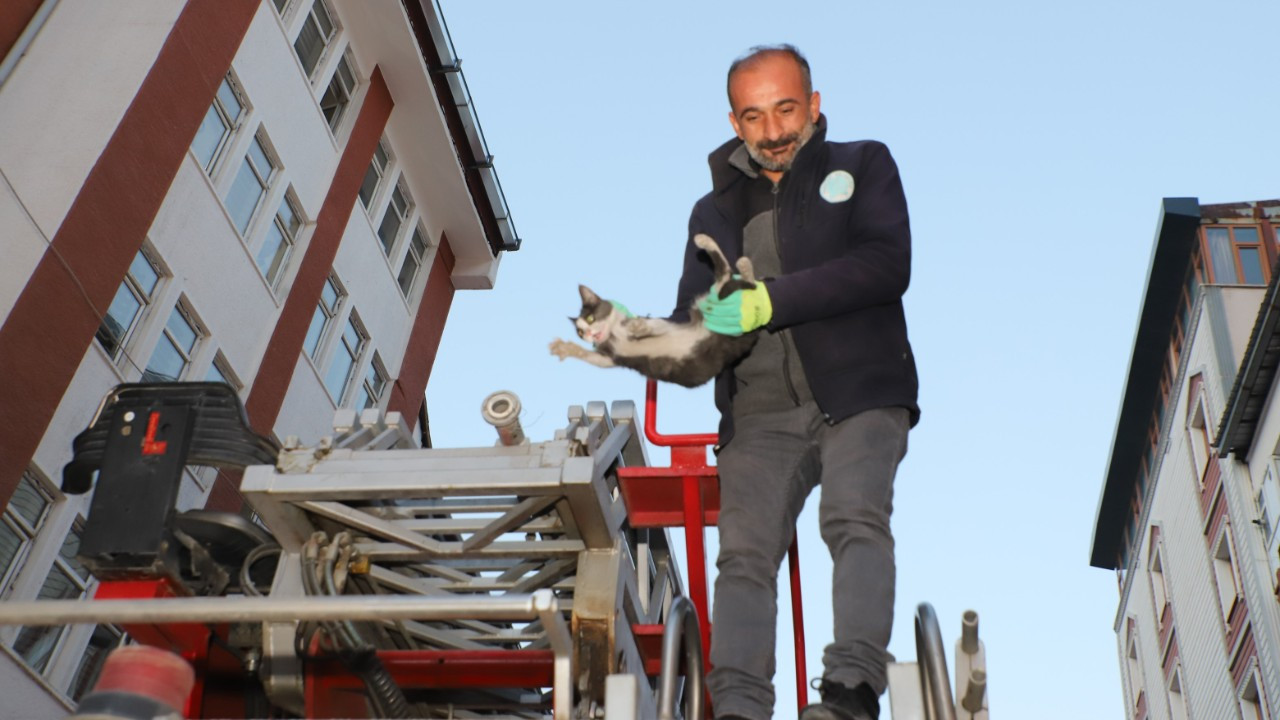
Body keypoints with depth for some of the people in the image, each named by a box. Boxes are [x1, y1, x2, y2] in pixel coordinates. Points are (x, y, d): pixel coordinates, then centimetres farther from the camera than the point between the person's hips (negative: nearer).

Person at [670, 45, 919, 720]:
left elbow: (887, 266, -4)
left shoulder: (862, 166, 15)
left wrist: (767, 302, -12)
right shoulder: (714, 211, 24)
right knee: (744, 552, -18)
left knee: (856, 520, -26)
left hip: (859, 397, -2)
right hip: (760, 416, 2)